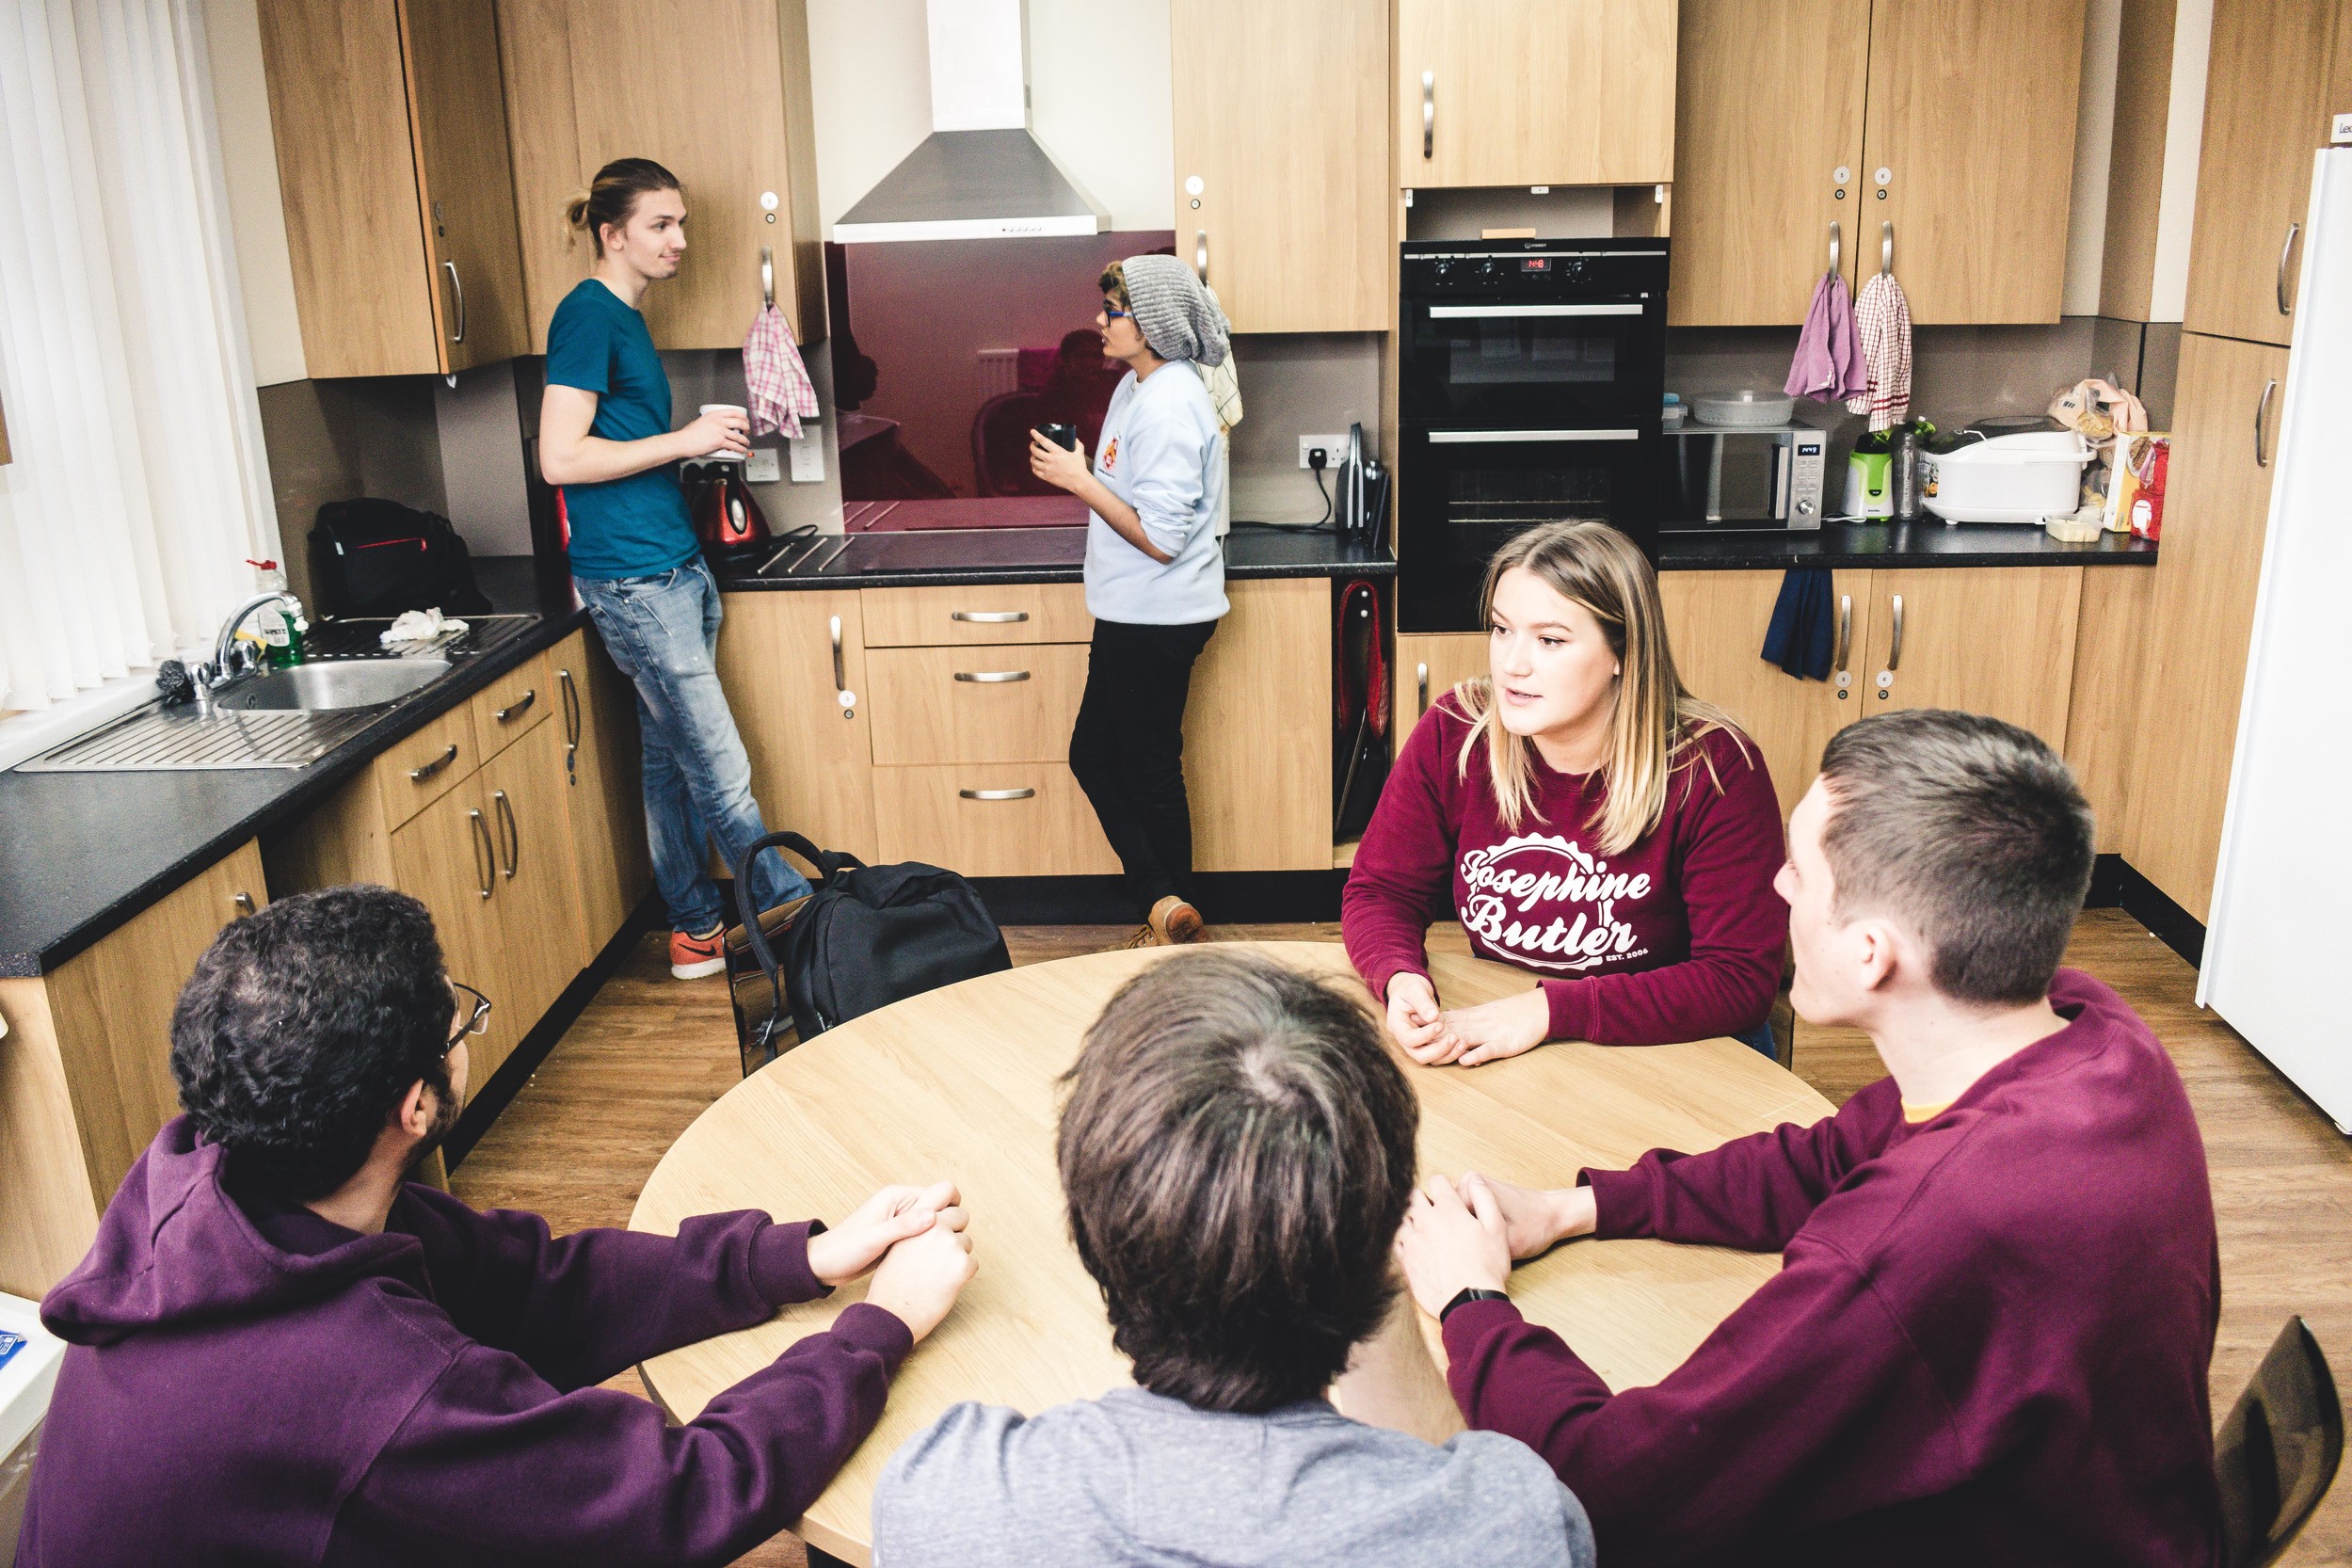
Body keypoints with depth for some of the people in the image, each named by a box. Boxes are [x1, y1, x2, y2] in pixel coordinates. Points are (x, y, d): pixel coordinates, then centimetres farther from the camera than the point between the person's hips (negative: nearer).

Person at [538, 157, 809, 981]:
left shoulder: (626, 317, 17)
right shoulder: (588, 312, -11)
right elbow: (560, 458, -18)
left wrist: (705, 443, 10)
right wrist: (682, 441, -15)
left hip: (676, 565, 10)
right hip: (633, 575, -10)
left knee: (674, 759, 13)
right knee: (719, 769, -2)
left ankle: (697, 928, 21)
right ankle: (785, 898, 9)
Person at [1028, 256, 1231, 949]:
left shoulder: (1169, 407, -22)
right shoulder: (1139, 385, 10)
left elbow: (1160, 537, -25)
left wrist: (1080, 481, -20)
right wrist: (1080, 473, 6)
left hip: (1158, 619, -11)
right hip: (1132, 613, 11)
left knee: (1149, 771, 2)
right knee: (1093, 754, 14)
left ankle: (1168, 909, 18)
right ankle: (1163, 904, 17)